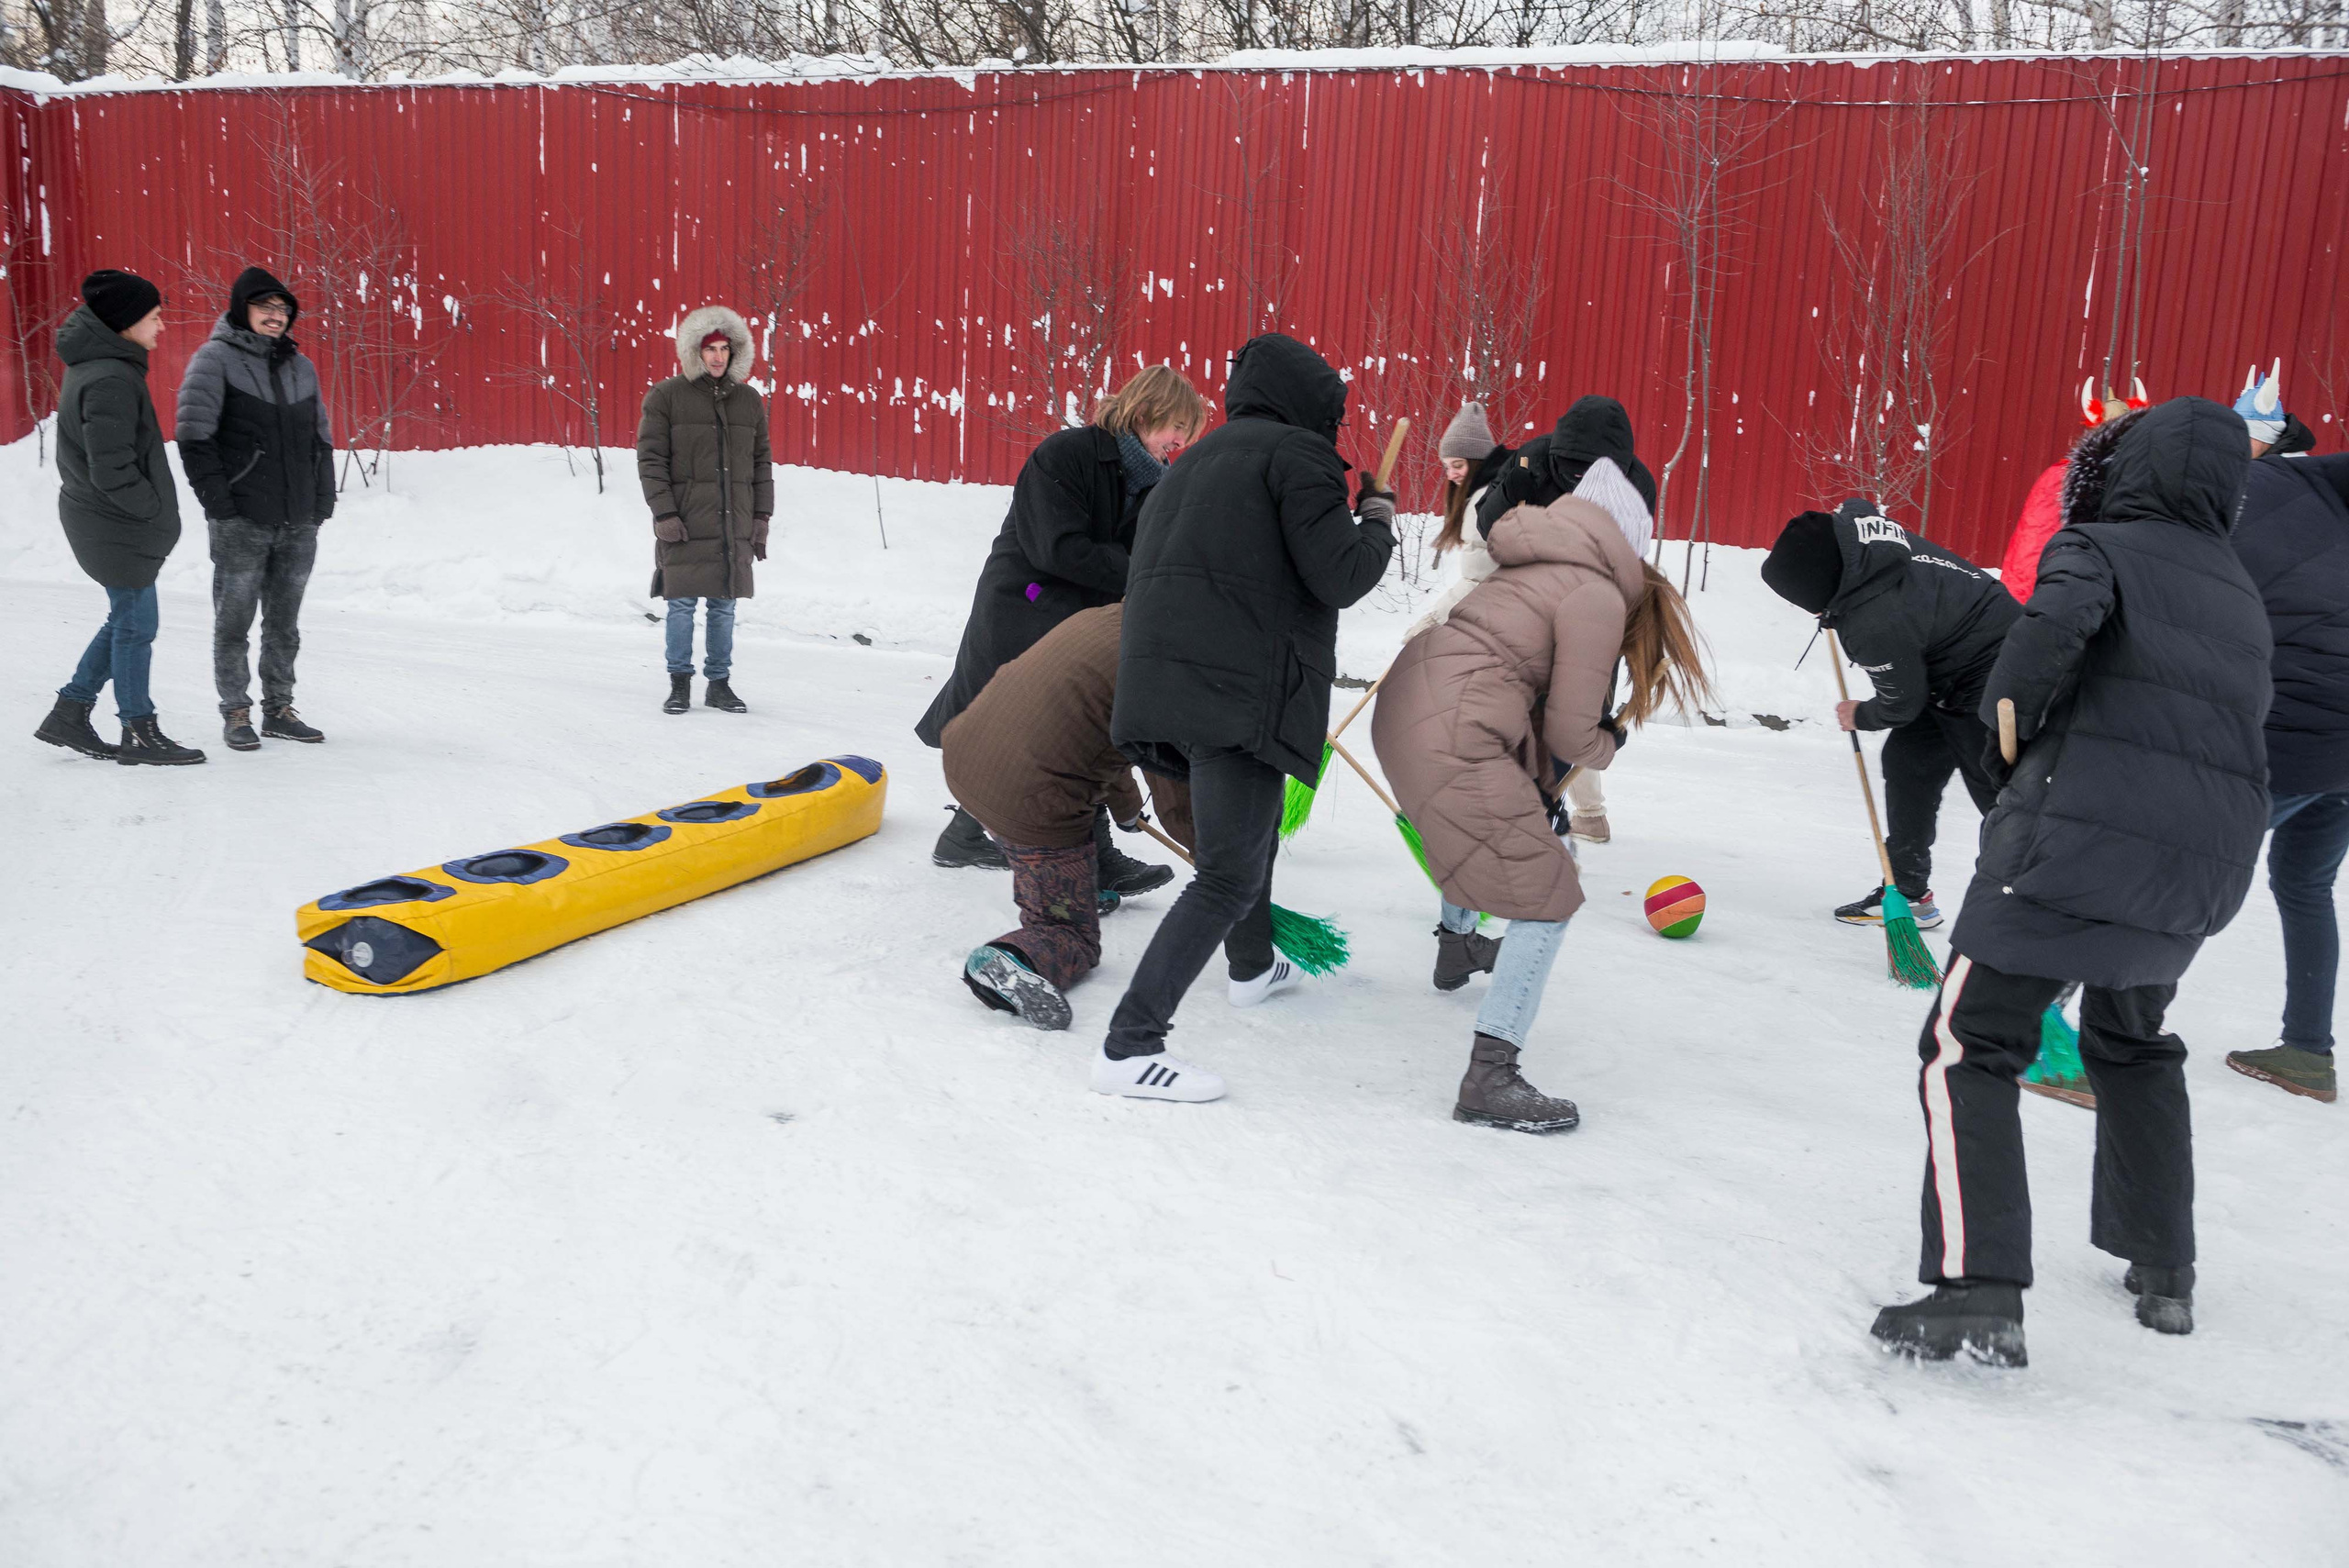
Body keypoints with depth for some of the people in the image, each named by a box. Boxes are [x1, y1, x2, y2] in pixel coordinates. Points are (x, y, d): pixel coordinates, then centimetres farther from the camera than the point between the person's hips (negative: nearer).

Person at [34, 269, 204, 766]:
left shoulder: (95, 365, 11)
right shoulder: (110, 381, -22)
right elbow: (112, 471, -25)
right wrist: (154, 509, -12)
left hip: (109, 521, 10)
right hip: (118, 526, -10)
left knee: (126, 619, 18)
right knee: (136, 623, 0)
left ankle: (68, 715, 25)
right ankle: (139, 733, 11)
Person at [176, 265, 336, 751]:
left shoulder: (300, 365, 15)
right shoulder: (215, 360, -2)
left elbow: (322, 438, 19)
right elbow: (194, 437, -8)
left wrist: (323, 501, 10)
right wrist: (219, 503, -13)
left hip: (298, 524, 5)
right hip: (241, 523, -5)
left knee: (284, 622, 11)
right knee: (234, 621, 0)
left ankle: (279, 709, 20)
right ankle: (236, 715, 9)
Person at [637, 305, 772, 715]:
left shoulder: (749, 400, 11)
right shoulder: (666, 397, -1)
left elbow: (761, 462, 15)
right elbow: (650, 459, -3)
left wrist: (761, 517, 9)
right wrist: (663, 513, -10)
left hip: (734, 527, 3)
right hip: (685, 526, -3)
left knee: (724, 608, 8)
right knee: (682, 605, 0)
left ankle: (720, 683, 17)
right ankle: (680, 684, 12)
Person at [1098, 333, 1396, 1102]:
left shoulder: (1197, 462, 24)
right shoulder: (1296, 453, -1)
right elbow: (1339, 577, -9)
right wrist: (1378, 521, 8)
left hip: (1160, 683, 9)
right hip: (1239, 690, -9)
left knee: (1252, 818, 31)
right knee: (1230, 874, -9)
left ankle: (1253, 966, 50)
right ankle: (1129, 1045, -15)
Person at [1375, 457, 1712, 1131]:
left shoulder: (1542, 572, 21)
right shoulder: (1598, 596, -7)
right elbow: (1570, 733, -3)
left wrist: (1540, 790, 22)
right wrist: (1608, 745, 19)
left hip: (1403, 703, 10)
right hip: (1453, 738, -10)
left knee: (1483, 828, 39)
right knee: (1547, 900, -5)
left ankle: (1456, 946, 63)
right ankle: (1489, 1081, -8)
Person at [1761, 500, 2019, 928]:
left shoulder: (1876, 629, -35)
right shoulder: (1852, 522, -13)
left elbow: (1901, 705, -18)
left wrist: (1861, 716, 5)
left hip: (1988, 682, -10)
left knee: (1998, 792, -9)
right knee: (1905, 761, 13)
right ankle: (1907, 890, 22)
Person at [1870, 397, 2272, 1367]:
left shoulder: (2099, 547, -2)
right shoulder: (2240, 597, 20)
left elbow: (2054, 625, -23)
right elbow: (2239, 720, 17)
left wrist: (2006, 731, -7)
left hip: (2081, 839, -7)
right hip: (2208, 868, 8)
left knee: (1967, 1050, -4)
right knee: (2134, 1046, 29)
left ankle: (1978, 1296, -15)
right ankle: (2163, 1273, 36)